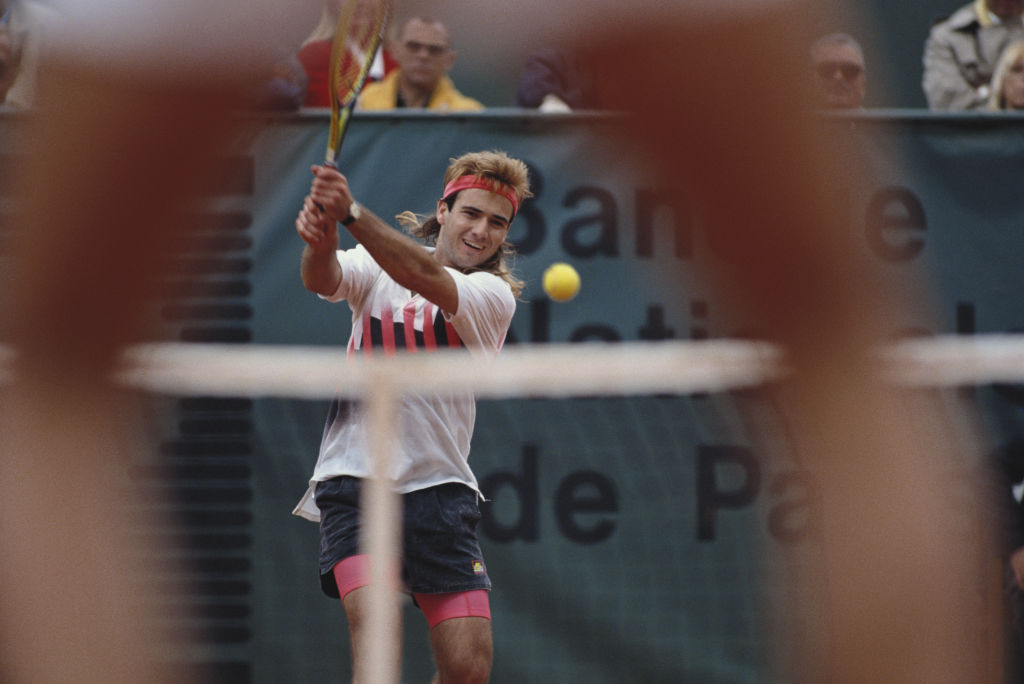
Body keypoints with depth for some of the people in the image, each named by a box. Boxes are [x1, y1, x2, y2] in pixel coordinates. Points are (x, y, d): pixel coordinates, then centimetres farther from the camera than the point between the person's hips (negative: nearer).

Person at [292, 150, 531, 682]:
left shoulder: (494, 297, 3)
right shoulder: (374, 267, 9)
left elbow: (425, 276, -17)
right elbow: (323, 279, -13)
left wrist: (351, 213, -34)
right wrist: (319, 242, -39)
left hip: (439, 485, 1)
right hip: (355, 478, -1)